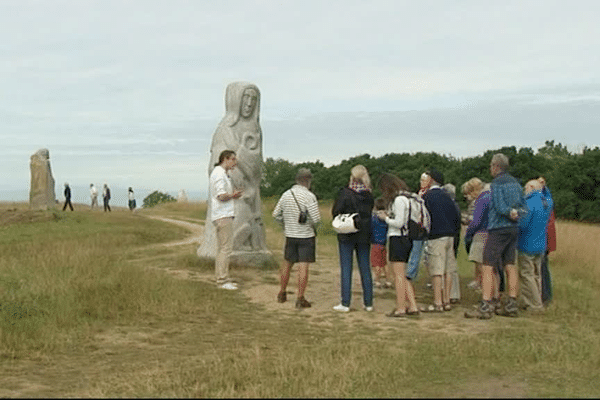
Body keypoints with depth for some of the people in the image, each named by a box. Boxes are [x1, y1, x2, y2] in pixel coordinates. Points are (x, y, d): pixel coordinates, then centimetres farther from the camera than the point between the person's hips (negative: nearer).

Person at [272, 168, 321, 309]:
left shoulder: (286, 194, 3)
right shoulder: (309, 196, -15)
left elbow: (275, 214, 8)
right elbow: (316, 219, -19)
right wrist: (313, 225, 3)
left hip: (290, 235, 5)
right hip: (306, 236, -5)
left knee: (287, 264, 17)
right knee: (303, 267, -3)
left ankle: (282, 294, 26)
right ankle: (300, 299, -3)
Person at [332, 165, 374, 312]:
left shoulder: (344, 193, -12)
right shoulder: (369, 195, 1)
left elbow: (336, 212, -11)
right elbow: (371, 212, 8)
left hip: (347, 235, -4)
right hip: (364, 235, 4)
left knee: (346, 268, 1)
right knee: (365, 268, 10)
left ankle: (345, 303, 1)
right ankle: (368, 302, 14)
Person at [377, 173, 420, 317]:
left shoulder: (399, 199, -15)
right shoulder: (407, 197, 14)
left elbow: (398, 223, -18)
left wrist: (385, 218, -3)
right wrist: (388, 215, 12)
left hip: (398, 239, -9)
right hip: (407, 239, 9)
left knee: (399, 275, -4)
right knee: (405, 276, 13)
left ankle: (400, 308, 0)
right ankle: (413, 306, 14)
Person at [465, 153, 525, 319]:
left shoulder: (496, 184, -11)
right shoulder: (515, 183, 15)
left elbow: (501, 207, -17)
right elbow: (523, 206, 15)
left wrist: (511, 213, -7)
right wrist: (517, 213, 5)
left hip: (498, 229, -9)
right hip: (513, 229, 9)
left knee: (487, 267, -8)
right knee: (510, 266, 12)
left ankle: (485, 306, -13)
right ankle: (511, 305, 13)